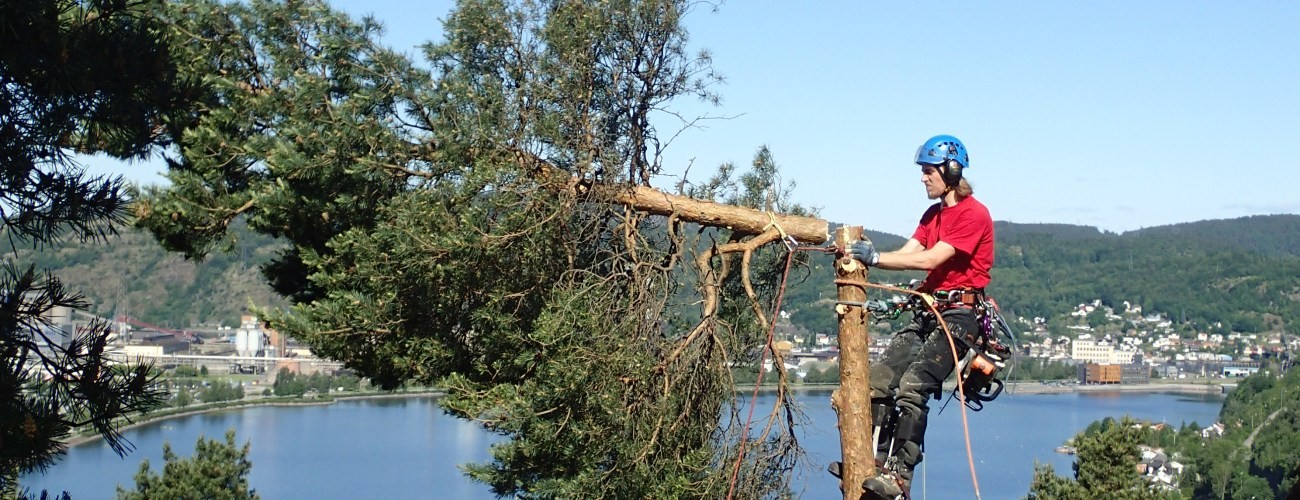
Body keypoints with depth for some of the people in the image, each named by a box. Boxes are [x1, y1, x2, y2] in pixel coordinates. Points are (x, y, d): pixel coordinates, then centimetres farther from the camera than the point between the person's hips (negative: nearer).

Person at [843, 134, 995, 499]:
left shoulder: (974, 214, -10)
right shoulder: (933, 215, 20)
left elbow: (930, 259, -19)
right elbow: (907, 254, 8)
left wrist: (876, 257, -21)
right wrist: (862, 257, -6)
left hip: (959, 314, -9)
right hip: (928, 311, 9)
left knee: (912, 385, -24)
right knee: (880, 378, -6)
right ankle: (875, 462, -2)